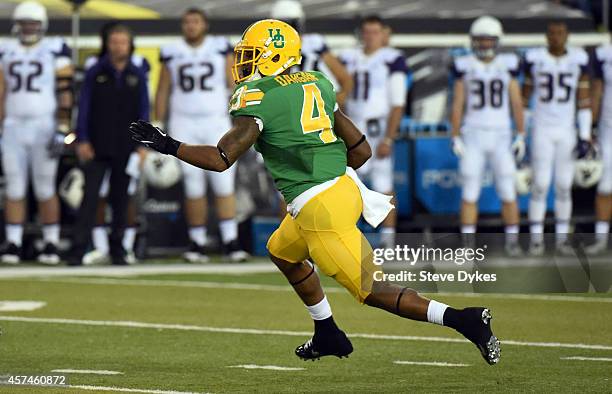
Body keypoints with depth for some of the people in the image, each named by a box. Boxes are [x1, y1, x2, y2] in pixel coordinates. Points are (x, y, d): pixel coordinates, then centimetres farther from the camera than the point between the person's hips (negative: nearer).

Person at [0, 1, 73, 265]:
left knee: (45, 190, -1)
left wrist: (62, 130, -11)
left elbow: (65, 93, -4)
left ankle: (51, 244, 7)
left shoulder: (55, 51, -2)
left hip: (43, 126, -4)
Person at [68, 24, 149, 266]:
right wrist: (82, 141, -6)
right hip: (97, 147, -2)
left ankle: (117, 249, 15)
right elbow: (84, 107, 1)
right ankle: (78, 249, -10)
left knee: (120, 199, 7)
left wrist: (142, 145, 1)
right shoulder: (95, 73, 2)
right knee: (90, 196, -8)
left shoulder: (137, 76, 7)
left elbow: (143, 111, 8)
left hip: (125, 148, 2)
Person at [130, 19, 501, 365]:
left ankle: (465, 320, -10)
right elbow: (362, 150, 13)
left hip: (320, 209, -8)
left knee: (371, 290, -1)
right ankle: (329, 336, 38)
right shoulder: (316, 85, 13)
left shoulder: (256, 99, -9)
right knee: (282, 250, 31)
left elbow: (221, 159, -15)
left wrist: (167, 145, -4)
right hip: (343, 186, 8)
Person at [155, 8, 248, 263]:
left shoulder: (221, 49, 5)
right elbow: (163, 92, 11)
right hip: (183, 125, 1)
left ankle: (231, 242, -8)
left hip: (216, 121, -1)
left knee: (224, 183, -8)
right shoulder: (172, 54, 7)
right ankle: (198, 244, 5)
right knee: (193, 187, 1)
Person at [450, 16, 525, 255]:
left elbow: (516, 104, 5)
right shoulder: (465, 67, 1)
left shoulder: (508, 65, 3)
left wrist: (521, 137, 0)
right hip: (473, 136, -1)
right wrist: (455, 138, -3)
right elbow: (457, 105, 2)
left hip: (501, 136, 1)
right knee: (470, 193, -2)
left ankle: (512, 242, 9)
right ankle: (467, 244, 3)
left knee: (508, 192, -1)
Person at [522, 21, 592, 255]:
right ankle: (537, 239, 4)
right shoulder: (535, 59, -4)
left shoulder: (578, 60, -3)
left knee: (564, 187, 4)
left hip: (567, 132, 1)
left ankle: (562, 239, 15)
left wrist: (585, 137, -5)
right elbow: (526, 93, 8)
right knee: (540, 186, -5)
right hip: (542, 131, -1)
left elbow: (584, 100, 0)